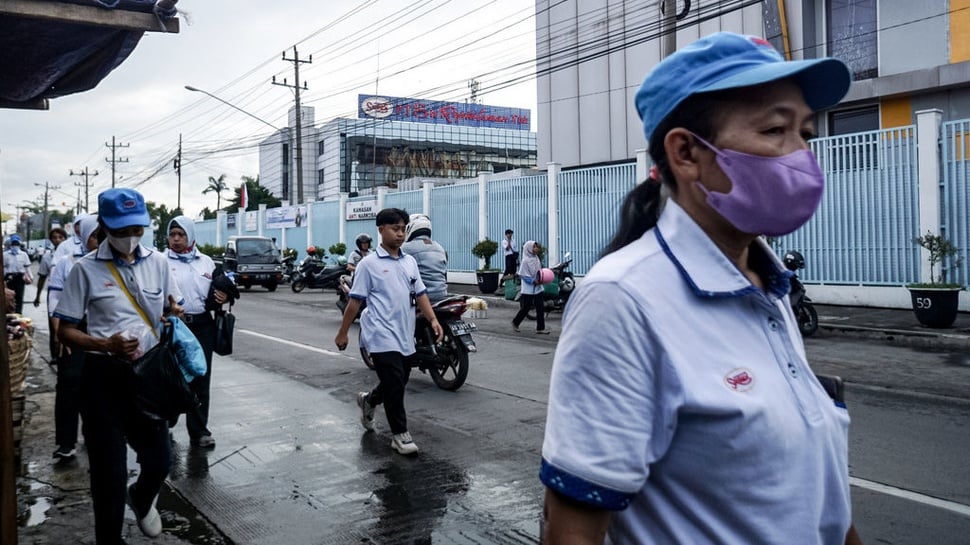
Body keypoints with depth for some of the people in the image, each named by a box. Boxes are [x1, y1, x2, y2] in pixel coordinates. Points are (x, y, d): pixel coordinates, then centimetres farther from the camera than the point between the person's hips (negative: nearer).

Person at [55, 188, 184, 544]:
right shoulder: (87, 268, -7)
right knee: (109, 470, 6)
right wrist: (106, 345, -22)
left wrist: (174, 312, -9)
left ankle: (141, 500, 47)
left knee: (160, 460, 12)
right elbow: (65, 331, -5)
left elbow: (172, 309, 16)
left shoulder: (157, 262, 3)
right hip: (104, 377, -3)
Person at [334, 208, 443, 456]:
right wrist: (342, 333, -2)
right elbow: (355, 301, -4)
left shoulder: (410, 261, 11)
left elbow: (420, 294, 11)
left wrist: (433, 319, -2)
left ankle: (368, 401, 43)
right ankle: (400, 434, 6)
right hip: (382, 336, -6)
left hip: (405, 335, 6)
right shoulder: (369, 264, -6)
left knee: (399, 383, 16)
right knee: (394, 385, -8)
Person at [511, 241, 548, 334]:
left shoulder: (536, 258, 6)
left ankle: (540, 328, 7)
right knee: (525, 308, 4)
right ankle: (515, 322, 26)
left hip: (538, 288, 6)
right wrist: (534, 281, -20)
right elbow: (522, 275, -15)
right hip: (528, 289, -6)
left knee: (540, 307, 2)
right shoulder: (526, 260, -14)